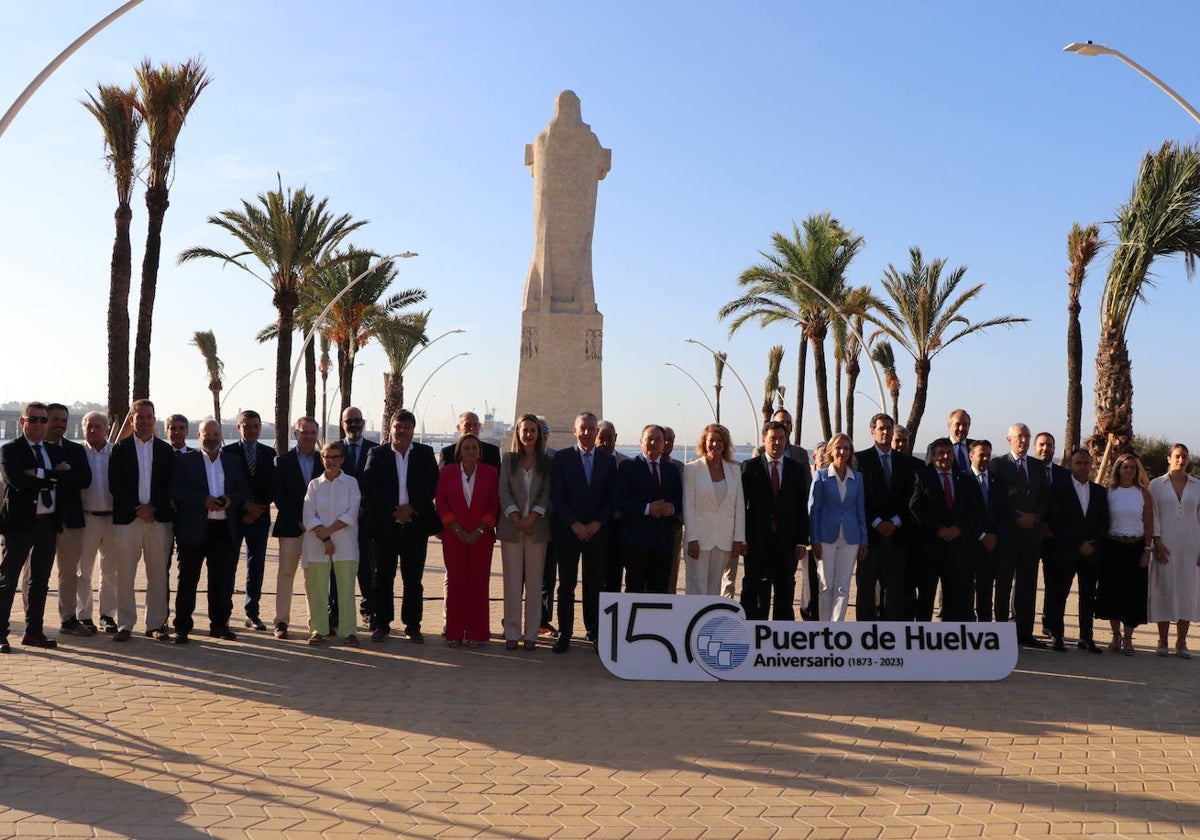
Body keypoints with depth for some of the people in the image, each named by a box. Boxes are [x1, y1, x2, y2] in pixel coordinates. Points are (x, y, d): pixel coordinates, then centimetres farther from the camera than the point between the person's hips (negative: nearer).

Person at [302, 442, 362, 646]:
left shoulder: (351, 483, 5)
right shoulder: (314, 485, 9)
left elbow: (351, 515, -3)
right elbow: (309, 516, 0)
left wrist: (328, 531, -11)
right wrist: (324, 539, -11)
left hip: (345, 544, -1)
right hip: (317, 544, 1)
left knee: (346, 588, -3)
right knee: (317, 589, 2)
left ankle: (348, 630, 2)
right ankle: (318, 629, 12)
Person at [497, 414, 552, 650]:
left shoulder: (546, 462, 7)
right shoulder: (508, 459, 8)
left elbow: (547, 493, 1)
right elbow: (503, 491, 0)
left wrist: (531, 518, -12)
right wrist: (516, 518, -11)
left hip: (537, 527, 0)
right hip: (511, 527, 0)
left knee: (534, 582, 3)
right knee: (512, 582, 2)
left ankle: (531, 633, 9)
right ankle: (512, 632, 8)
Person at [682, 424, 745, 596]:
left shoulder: (734, 469, 9)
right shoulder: (692, 469, 0)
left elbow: (739, 506, 8)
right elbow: (688, 506, -4)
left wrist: (739, 539, 3)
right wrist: (692, 539, -10)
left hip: (724, 541, 3)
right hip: (700, 539, -3)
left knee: (715, 589, 7)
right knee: (697, 589, -4)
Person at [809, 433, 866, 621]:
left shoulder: (857, 477, 8)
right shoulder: (821, 476, 0)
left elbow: (860, 510, 10)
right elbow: (813, 509, -1)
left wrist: (863, 540, 6)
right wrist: (815, 540, -6)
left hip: (850, 538, 2)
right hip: (827, 537, -2)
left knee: (842, 587, 0)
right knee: (826, 586, 3)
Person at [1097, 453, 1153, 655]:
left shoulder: (1143, 493, 3)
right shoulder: (1109, 491, 2)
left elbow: (1149, 523, 2)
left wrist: (1147, 549, -5)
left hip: (1136, 547, 0)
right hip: (1112, 547, 0)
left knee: (1134, 592, -1)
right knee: (1112, 591, 3)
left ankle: (1127, 638, 6)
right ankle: (1116, 635, 15)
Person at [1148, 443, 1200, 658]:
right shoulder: (1157, 485, 4)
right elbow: (1153, 516, 1)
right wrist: (1157, 543, -8)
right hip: (1165, 545, -2)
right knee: (1164, 589, -2)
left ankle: (1181, 643, 9)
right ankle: (1163, 642, 6)